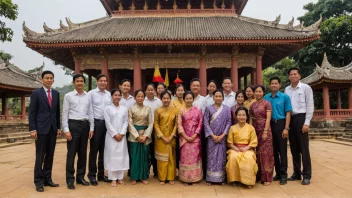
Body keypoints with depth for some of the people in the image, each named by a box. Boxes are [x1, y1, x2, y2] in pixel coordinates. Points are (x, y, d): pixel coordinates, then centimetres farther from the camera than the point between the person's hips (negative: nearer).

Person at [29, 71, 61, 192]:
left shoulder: (56, 94, 11)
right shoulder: (36, 93, -2)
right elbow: (32, 112, -5)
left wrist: (58, 127, 9)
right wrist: (32, 129, -11)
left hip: (53, 129, 4)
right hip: (41, 129, -4)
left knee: (50, 156, 9)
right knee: (40, 156, 1)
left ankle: (47, 179, 19)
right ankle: (39, 181, 11)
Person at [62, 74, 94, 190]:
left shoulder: (88, 97, 9)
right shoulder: (68, 96, -1)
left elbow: (90, 113, 10)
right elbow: (65, 114, -4)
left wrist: (91, 128, 5)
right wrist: (66, 130, -10)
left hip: (85, 125, 4)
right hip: (73, 125, -4)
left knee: (83, 153, 11)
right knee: (71, 153, 0)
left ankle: (80, 177, 24)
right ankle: (70, 179, 11)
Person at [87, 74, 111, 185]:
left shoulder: (109, 94, 10)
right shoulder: (91, 93, -3)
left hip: (107, 123, 4)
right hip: (96, 123, -4)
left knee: (103, 150, 11)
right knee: (94, 150, 4)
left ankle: (101, 174, 23)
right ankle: (92, 175, 15)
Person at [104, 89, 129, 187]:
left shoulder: (124, 108, 9)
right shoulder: (108, 109, 1)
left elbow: (126, 122, 4)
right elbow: (108, 123, -5)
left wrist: (121, 134, -7)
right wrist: (115, 134, -11)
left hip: (122, 136, 3)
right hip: (111, 136, -2)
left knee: (122, 155, 4)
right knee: (112, 155, 0)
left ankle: (120, 177, 14)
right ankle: (113, 179, 8)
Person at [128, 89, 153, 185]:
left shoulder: (148, 109, 6)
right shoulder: (131, 108, 2)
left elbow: (151, 123, 2)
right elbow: (130, 123, -4)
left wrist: (145, 136, -9)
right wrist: (137, 136, -12)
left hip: (145, 135, 2)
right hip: (134, 135, -1)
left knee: (144, 156, 5)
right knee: (134, 156, 1)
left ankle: (144, 177, 17)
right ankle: (134, 177, 13)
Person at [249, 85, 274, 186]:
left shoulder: (266, 103, -3)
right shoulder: (252, 105, 11)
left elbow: (268, 118, -9)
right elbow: (251, 119, 10)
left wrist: (265, 131, -16)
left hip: (265, 130, -4)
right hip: (255, 130, 4)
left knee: (265, 153, -2)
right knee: (256, 153, 7)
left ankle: (266, 178, 6)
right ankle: (258, 176, 17)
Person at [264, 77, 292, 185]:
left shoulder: (285, 97, -1)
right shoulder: (266, 97, 7)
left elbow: (288, 113, -4)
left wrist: (286, 128, -12)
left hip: (280, 124, -3)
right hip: (270, 125, 3)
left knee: (282, 150, 1)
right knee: (274, 150, 10)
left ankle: (283, 174, 9)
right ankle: (278, 173, 22)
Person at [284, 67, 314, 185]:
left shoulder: (306, 88, -1)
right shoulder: (287, 89, 10)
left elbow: (310, 106, -5)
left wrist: (306, 123, -11)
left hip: (301, 118, -4)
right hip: (290, 119, 4)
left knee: (303, 148, -1)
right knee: (294, 148, 11)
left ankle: (306, 175, 9)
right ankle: (297, 173, 22)